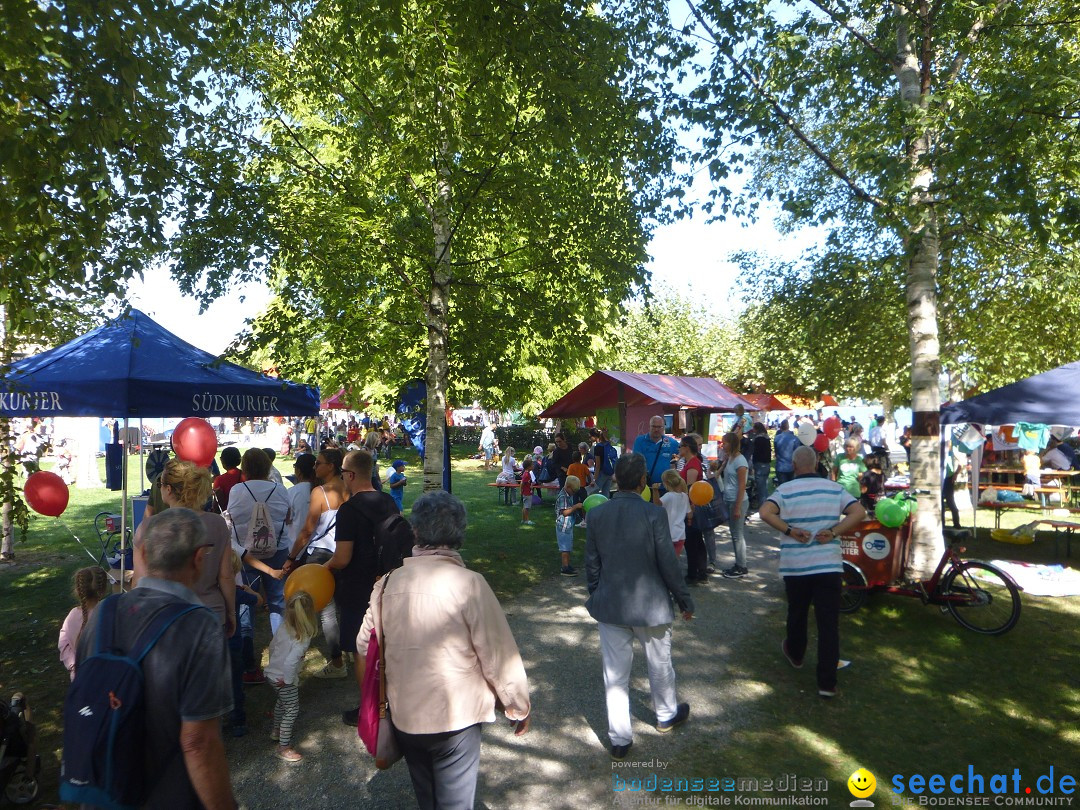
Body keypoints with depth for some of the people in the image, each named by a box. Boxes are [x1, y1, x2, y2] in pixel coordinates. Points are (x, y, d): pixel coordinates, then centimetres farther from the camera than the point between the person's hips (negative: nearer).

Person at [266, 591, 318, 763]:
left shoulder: (283, 627, -10)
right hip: (283, 679, -8)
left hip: (271, 673, 8)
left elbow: (272, 646, 5)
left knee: (281, 701, 30)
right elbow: (290, 663, -35)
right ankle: (283, 747, 14)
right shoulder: (303, 639, -31)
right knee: (291, 710, 7)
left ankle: (276, 730, 50)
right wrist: (288, 680, -18)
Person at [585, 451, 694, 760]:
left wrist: (595, 596, 15)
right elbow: (668, 564, -13)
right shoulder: (654, 514, -18)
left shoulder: (596, 514, -8)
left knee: (615, 673, 11)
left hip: (610, 606, 2)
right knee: (659, 664, 22)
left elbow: (591, 564, 0)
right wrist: (685, 600, 1)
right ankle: (666, 715, 45)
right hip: (650, 605, -2)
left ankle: (619, 739, 22)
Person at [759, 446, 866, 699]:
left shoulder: (785, 490, -5)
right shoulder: (834, 488, 2)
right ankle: (827, 683, 3)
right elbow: (859, 512, -8)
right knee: (828, 623, 2)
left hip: (794, 565, 0)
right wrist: (834, 532, -8)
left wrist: (789, 530, -12)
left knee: (797, 614, 22)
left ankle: (795, 653, 45)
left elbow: (765, 512, -21)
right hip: (829, 565, 0)